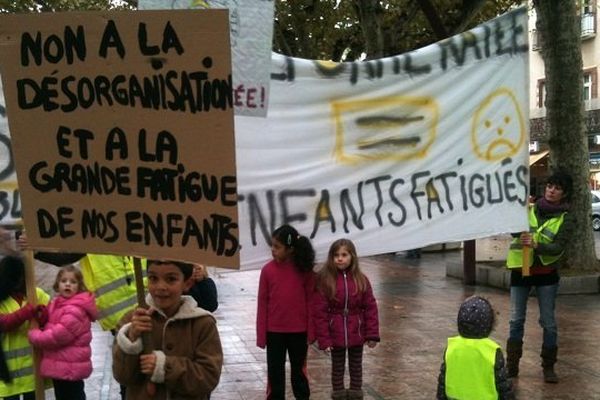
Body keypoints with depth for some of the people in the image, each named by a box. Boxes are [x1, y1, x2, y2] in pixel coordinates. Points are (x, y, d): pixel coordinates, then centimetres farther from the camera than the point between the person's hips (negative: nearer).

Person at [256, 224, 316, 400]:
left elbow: (310, 300, -2)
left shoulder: (304, 269, -8)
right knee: (275, 371, 10)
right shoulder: (267, 270, -7)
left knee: (299, 369, 15)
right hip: (274, 331, 0)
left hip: (299, 330, 0)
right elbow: (262, 303, -3)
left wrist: (310, 329, -4)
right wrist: (261, 334, -3)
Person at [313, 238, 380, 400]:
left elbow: (370, 308, -1)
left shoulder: (361, 280, -5)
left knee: (356, 366, 16)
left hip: (356, 334, 2)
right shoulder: (324, 280, -11)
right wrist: (323, 339, -13)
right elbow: (320, 312, -10)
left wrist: (372, 334, -5)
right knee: (337, 367, 13)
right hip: (335, 335, -2)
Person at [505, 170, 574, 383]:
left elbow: (558, 248, -15)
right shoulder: (530, 209, 2)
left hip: (546, 272, -1)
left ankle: (548, 367, 14)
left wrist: (536, 245, -32)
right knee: (516, 320, 7)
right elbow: (514, 232, -8)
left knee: (548, 321, 4)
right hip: (520, 270, 2)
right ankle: (512, 365, 15)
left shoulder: (565, 220, -3)